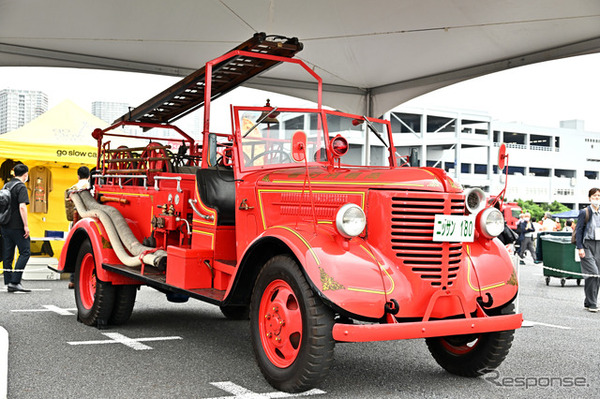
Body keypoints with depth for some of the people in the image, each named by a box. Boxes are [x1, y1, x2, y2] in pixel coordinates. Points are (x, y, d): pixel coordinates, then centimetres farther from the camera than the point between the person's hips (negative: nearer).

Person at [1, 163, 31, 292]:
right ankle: (14, 282, -11)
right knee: (25, 252, -4)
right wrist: (26, 225, -18)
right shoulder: (21, 187, -10)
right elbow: (22, 207, -19)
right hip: (17, 226, -8)